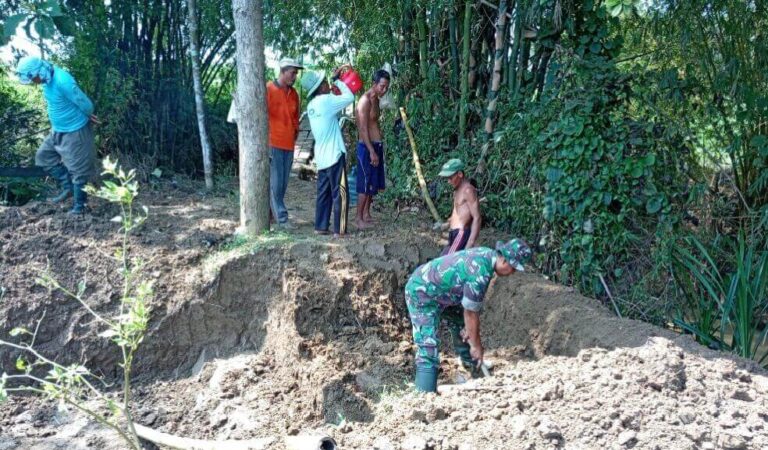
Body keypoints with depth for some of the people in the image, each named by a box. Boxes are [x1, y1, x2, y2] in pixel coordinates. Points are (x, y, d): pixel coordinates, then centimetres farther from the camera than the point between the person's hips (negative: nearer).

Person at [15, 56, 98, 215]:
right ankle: (68, 187, 23)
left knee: (78, 169, 4)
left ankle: (80, 204, 19)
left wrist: (89, 117, -2)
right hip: (58, 130, 9)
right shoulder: (48, 78, -2)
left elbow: (86, 104, -24)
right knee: (43, 156, 17)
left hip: (75, 131, -9)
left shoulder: (62, 82, -31)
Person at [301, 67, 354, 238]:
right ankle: (340, 230, -1)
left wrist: (335, 81, 16)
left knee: (324, 192, 13)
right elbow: (349, 97, -12)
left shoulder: (312, 105, 10)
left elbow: (335, 107, 21)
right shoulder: (325, 100, -15)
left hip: (322, 156, 8)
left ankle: (321, 226, 15)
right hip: (334, 155, -8)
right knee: (340, 193, -3)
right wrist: (337, 80, 0)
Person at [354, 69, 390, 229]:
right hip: (367, 146, -9)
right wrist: (371, 151, -23)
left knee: (373, 183, 13)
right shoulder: (365, 100, -16)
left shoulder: (375, 99, 12)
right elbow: (363, 129, -20)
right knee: (365, 183, -4)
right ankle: (359, 218, 4)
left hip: (377, 145, 9)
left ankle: (366, 214, 23)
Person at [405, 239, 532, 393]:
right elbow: (471, 312, -19)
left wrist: (470, 328, 9)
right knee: (429, 350, -18)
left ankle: (471, 363, 50)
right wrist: (476, 345, -6)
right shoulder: (480, 274, -30)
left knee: (461, 322, 27)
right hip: (422, 294, -11)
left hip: (437, 289, 11)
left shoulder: (487, 254, -2)